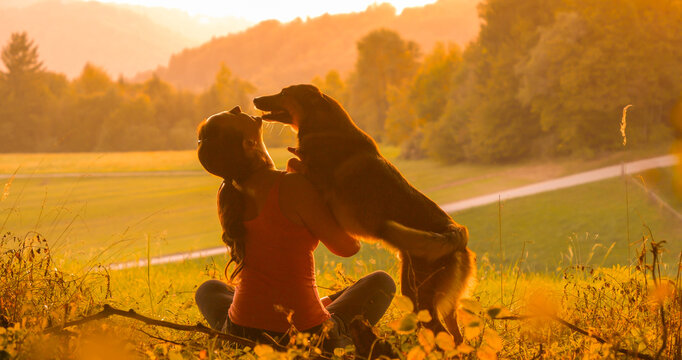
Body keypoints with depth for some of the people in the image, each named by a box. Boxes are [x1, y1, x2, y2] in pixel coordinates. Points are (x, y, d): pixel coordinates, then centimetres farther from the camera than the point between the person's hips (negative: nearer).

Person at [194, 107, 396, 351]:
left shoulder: (227, 194, -1)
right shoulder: (293, 187, -20)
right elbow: (348, 247, -6)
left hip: (242, 335, 4)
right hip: (307, 338, -4)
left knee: (208, 291, 40)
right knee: (381, 282, 23)